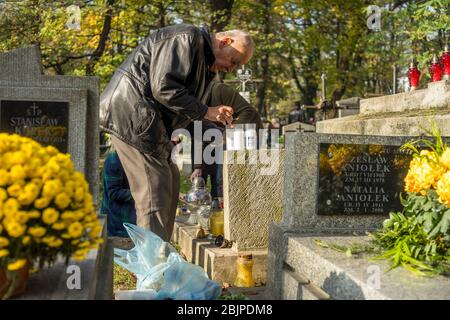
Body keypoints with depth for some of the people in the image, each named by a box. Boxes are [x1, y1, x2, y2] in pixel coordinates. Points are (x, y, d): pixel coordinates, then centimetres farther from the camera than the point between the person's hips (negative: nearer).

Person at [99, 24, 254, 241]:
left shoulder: (204, 63, 22)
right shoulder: (186, 39, -10)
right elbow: (164, 88, -21)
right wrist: (205, 112, -16)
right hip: (131, 115, -11)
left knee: (170, 182, 12)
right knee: (154, 191, -12)